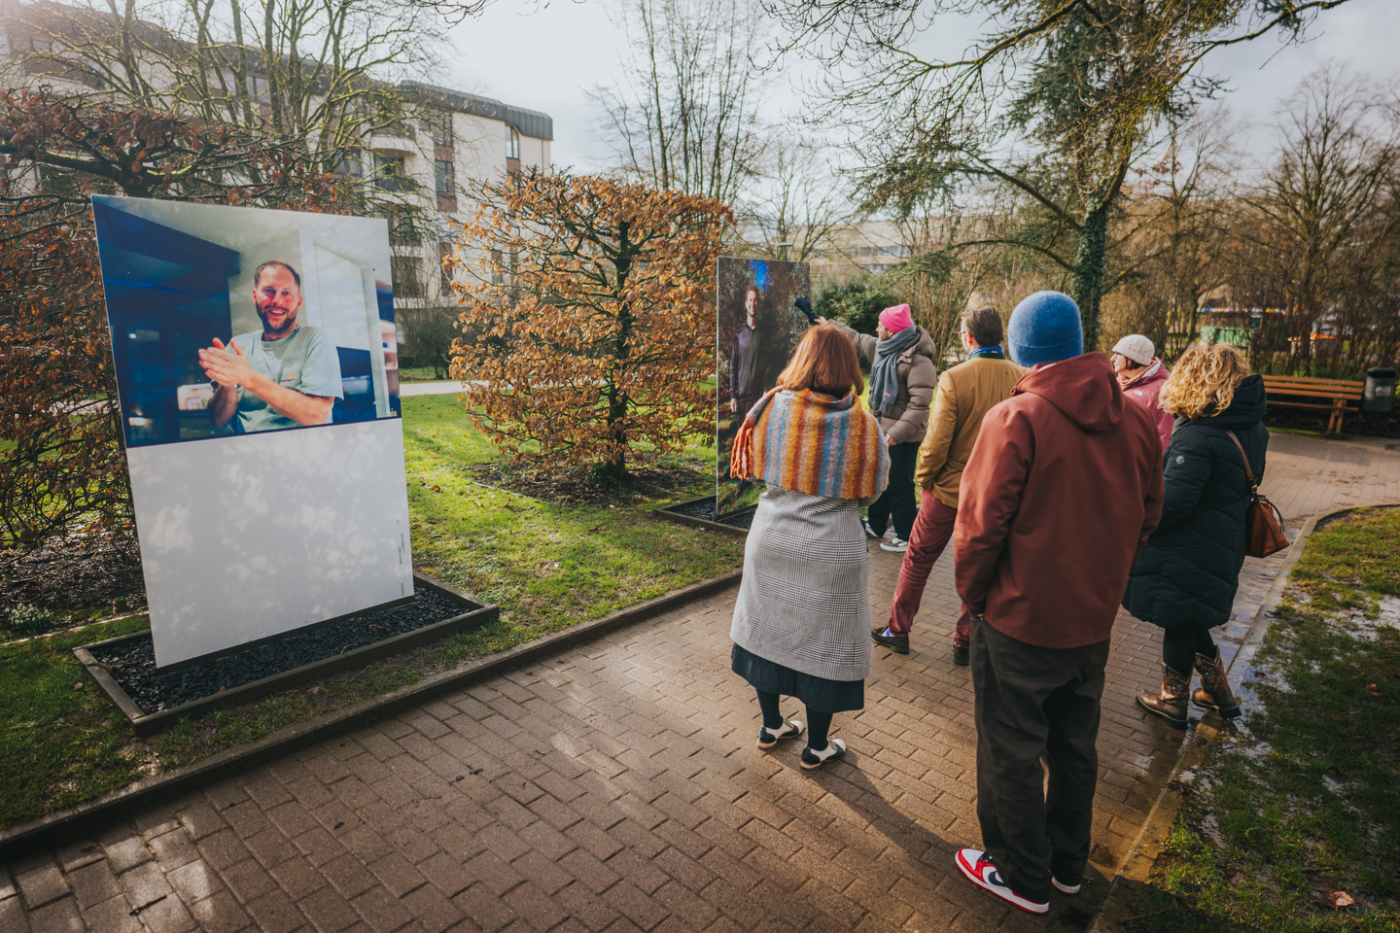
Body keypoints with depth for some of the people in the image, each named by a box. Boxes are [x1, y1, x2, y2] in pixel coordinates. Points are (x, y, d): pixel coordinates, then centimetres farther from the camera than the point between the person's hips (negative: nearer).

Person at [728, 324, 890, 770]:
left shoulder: (772, 408, -7)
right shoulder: (862, 424, -11)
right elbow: (870, 490, -1)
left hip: (771, 540, 3)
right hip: (831, 549, -2)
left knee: (767, 628, 19)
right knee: (824, 641, 12)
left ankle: (771, 725, 36)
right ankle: (816, 746, 28)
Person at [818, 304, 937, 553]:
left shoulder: (918, 360, -22)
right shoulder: (880, 348, 6)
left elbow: (920, 402, -26)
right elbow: (855, 339, 25)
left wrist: (899, 431, -29)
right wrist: (829, 325, 34)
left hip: (904, 435, -9)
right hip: (881, 427, 9)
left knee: (899, 485, -2)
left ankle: (907, 538, 12)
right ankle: (875, 525, 37)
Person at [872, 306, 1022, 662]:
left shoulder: (954, 379, -18)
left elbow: (936, 442, -17)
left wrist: (924, 478, -1)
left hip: (949, 489, -3)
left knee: (918, 559, 14)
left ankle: (898, 630, 26)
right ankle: (965, 642, 26)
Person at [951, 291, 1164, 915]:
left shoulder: (1014, 419, -21)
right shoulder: (1136, 420, 0)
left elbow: (981, 525, -20)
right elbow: (1147, 518, 9)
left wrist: (973, 595, -4)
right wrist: (1101, 582, 18)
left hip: (1019, 621, -6)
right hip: (1095, 620, 7)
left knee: (1011, 752, 12)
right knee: (1074, 745, 23)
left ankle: (1023, 876, 30)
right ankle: (1067, 864, 41)